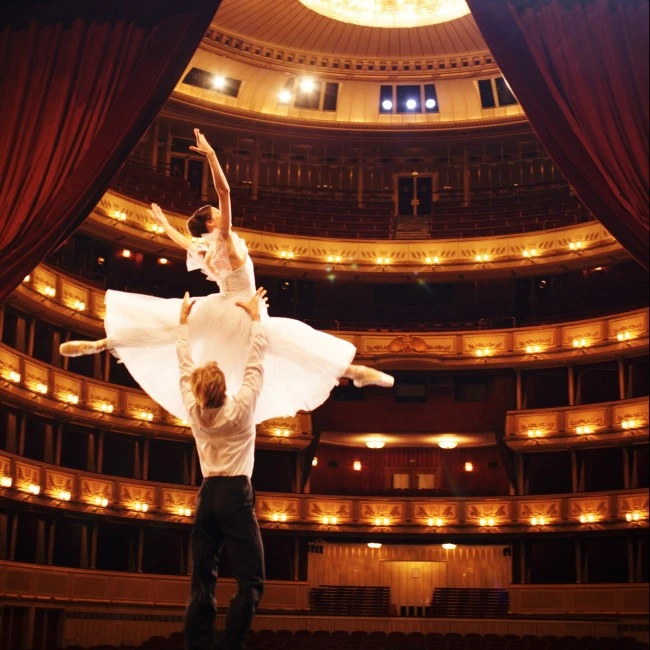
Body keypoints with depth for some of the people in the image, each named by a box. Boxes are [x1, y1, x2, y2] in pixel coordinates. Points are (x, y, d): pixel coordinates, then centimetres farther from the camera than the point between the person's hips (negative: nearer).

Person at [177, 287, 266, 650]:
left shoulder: (194, 411, 2)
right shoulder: (241, 408, -8)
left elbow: (185, 366, 14)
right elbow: (255, 362, 0)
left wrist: (184, 323, 24)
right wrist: (255, 316, 10)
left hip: (207, 496, 5)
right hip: (236, 495, -5)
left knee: (202, 582, 5)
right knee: (250, 582, -8)